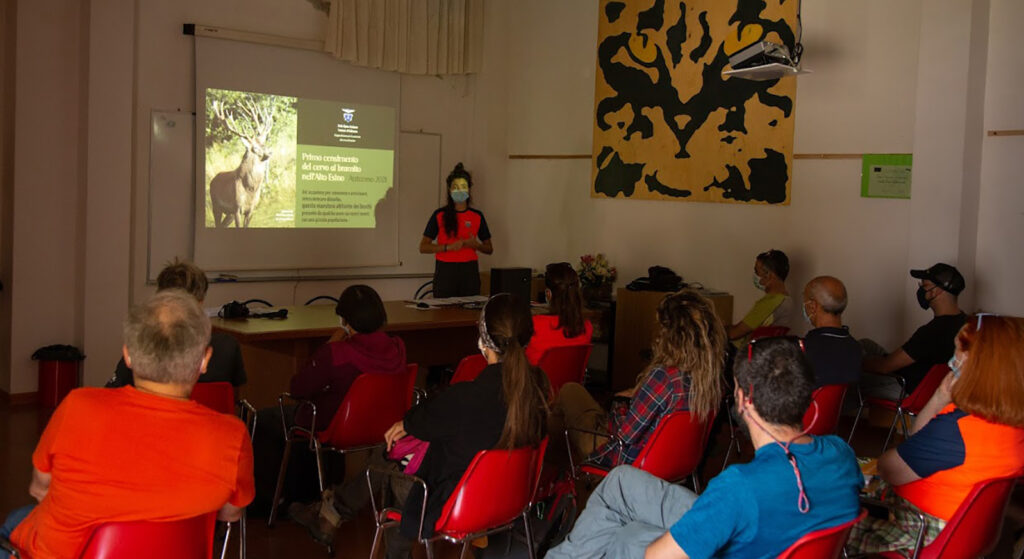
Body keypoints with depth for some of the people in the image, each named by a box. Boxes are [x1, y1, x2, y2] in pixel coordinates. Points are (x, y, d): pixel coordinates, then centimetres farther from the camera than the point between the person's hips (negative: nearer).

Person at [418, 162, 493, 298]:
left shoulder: (477, 216, 8)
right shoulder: (440, 215, 2)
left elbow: (489, 249, 15)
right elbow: (423, 247, -1)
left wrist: (475, 245, -7)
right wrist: (448, 247, -15)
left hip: (469, 271, 2)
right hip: (445, 270, -2)